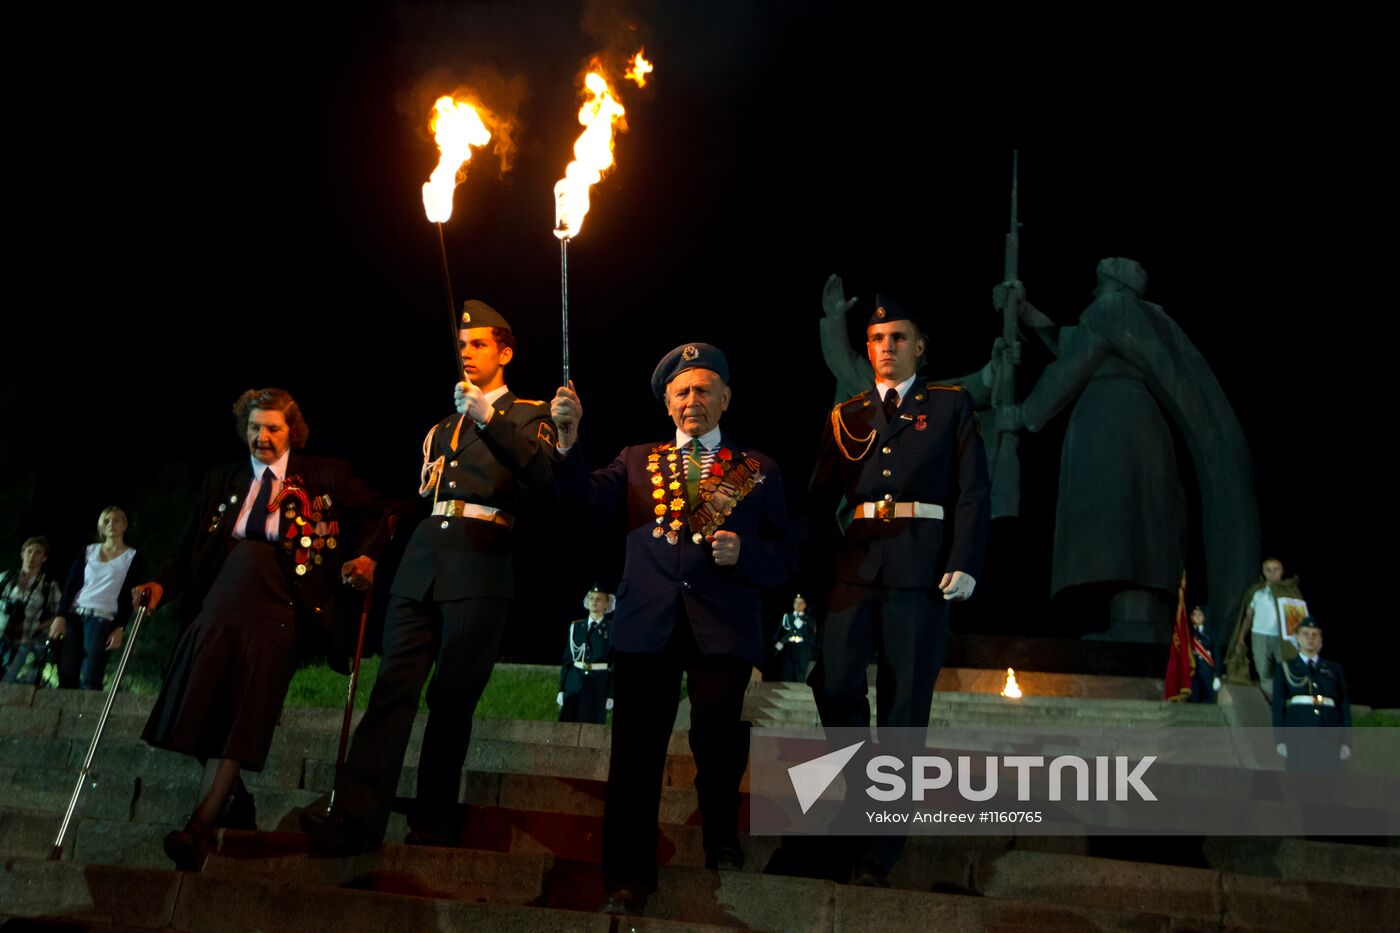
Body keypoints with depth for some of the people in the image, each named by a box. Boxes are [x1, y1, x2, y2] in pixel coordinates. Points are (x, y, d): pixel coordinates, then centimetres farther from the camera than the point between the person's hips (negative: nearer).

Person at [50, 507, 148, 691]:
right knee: (66, 677, -5)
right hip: (74, 615, 3)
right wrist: (60, 616, -3)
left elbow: (130, 597, 1)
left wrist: (120, 628, -8)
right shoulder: (88, 551, 16)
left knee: (90, 681, -13)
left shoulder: (133, 558, 7)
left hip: (102, 620, -3)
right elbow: (70, 585, 10)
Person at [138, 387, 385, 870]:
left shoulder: (324, 477, 4)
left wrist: (366, 558, -8)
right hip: (218, 607, 4)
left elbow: (378, 514, 8)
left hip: (274, 613, -4)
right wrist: (162, 583, -1)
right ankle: (236, 801, 21)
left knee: (240, 717, -12)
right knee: (201, 712, -1)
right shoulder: (223, 480, 15)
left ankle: (199, 828, -15)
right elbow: (192, 545, 14)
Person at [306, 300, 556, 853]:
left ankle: (434, 822, 9)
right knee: (394, 685, -7)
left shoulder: (527, 415, 10)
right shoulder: (444, 424, 26)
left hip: (479, 567, -4)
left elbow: (538, 471, -12)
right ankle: (357, 818, -11)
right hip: (421, 564, 4)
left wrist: (489, 418, -21)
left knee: (453, 697, -1)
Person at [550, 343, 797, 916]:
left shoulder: (758, 470, 12)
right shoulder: (637, 462, 16)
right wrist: (568, 443, -17)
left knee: (718, 734, -12)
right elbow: (588, 498, -2)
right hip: (647, 624, 2)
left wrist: (742, 552, -12)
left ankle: (721, 838, 20)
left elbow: (782, 559, 8)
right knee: (637, 746, 2)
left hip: (722, 626, -1)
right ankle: (629, 876, 18)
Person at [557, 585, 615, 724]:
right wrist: (561, 689, 5)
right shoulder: (576, 627, 9)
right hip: (574, 682, 3)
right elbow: (567, 659, 10)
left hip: (599, 684, -3)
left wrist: (611, 695, -6)